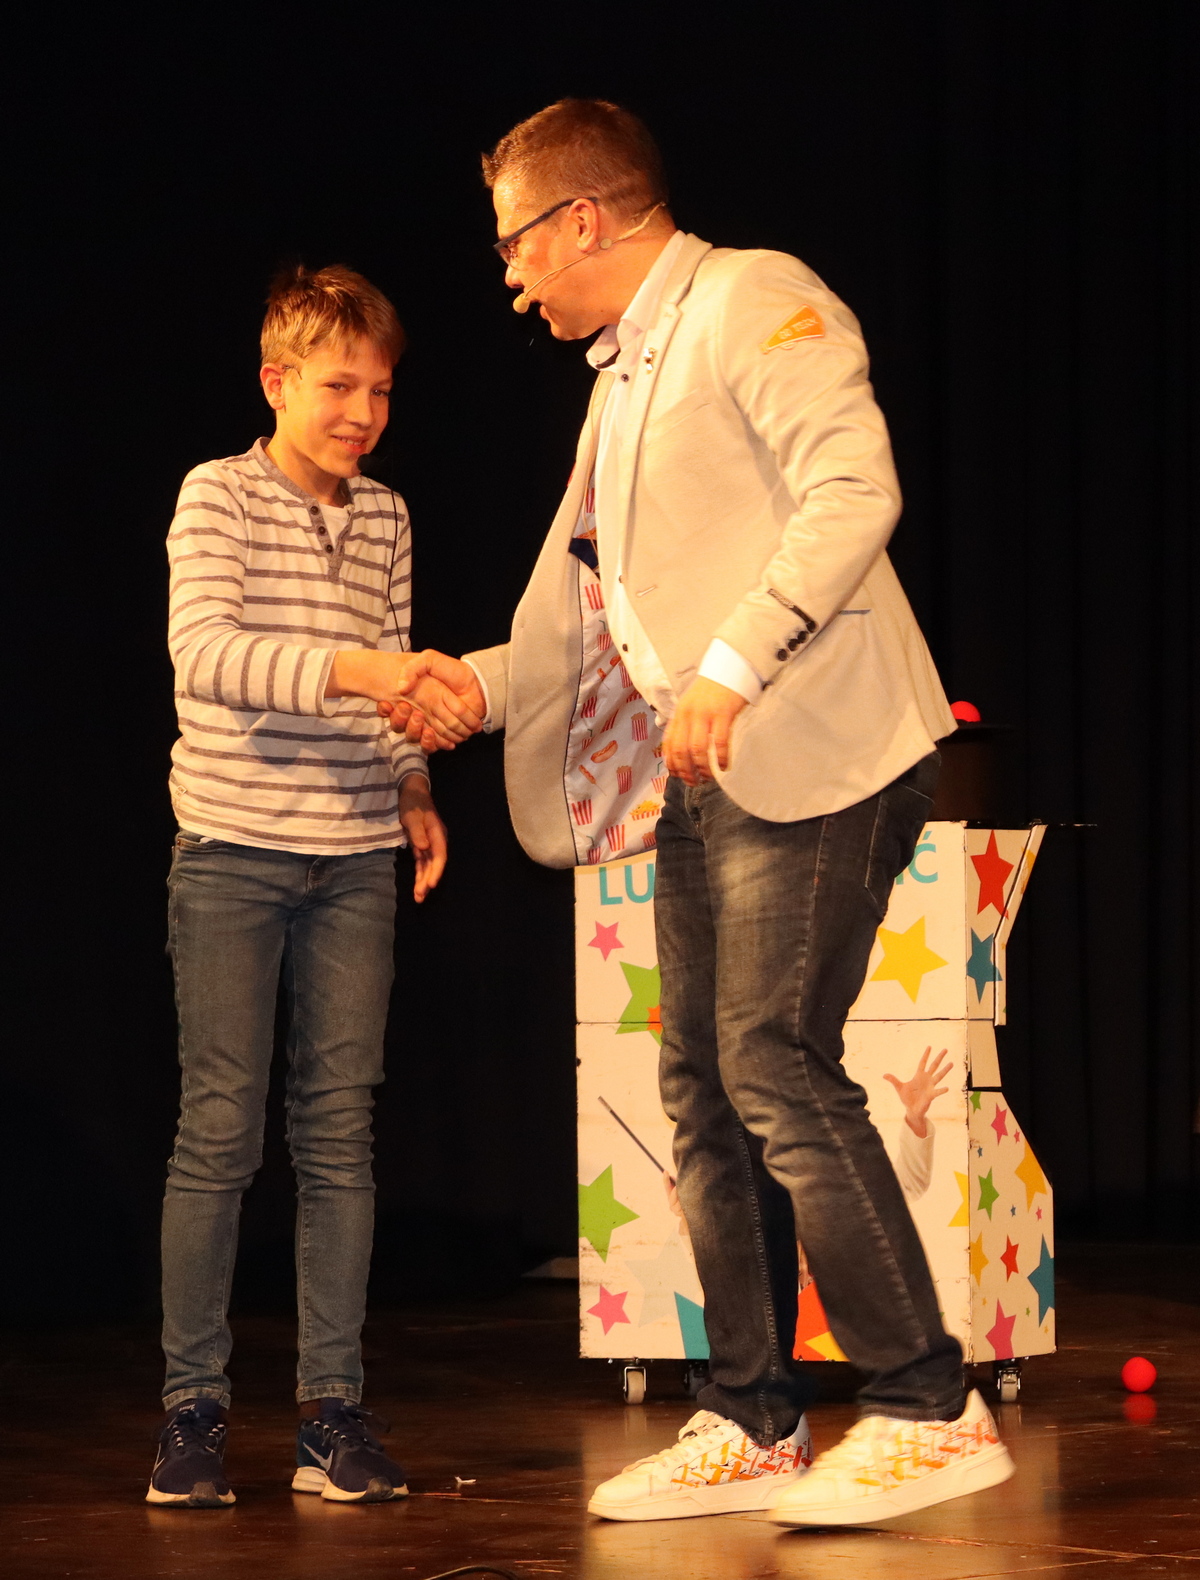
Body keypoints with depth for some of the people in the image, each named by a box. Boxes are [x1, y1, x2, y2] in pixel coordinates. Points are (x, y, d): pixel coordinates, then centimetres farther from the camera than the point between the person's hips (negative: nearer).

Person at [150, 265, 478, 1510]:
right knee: (219, 1131, -3)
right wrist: (350, 667, -31)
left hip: (354, 858, 4)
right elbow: (202, 653, -20)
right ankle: (193, 1409, 5)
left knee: (338, 1128, 3)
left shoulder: (385, 519, 11)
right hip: (233, 851, -4)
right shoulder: (219, 496, -5)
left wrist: (413, 791, 8)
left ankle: (331, 1411, 7)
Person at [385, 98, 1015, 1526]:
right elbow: (595, 606, 28)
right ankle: (753, 1423, 12)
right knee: (704, 1085, 6)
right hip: (709, 777, 10)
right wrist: (483, 684, 18)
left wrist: (734, 669, -27)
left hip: (816, 751, -10)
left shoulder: (753, 301, -6)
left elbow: (853, 487, -21)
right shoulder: (622, 380, 22)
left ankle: (925, 1410, -11)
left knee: (775, 1064, -16)